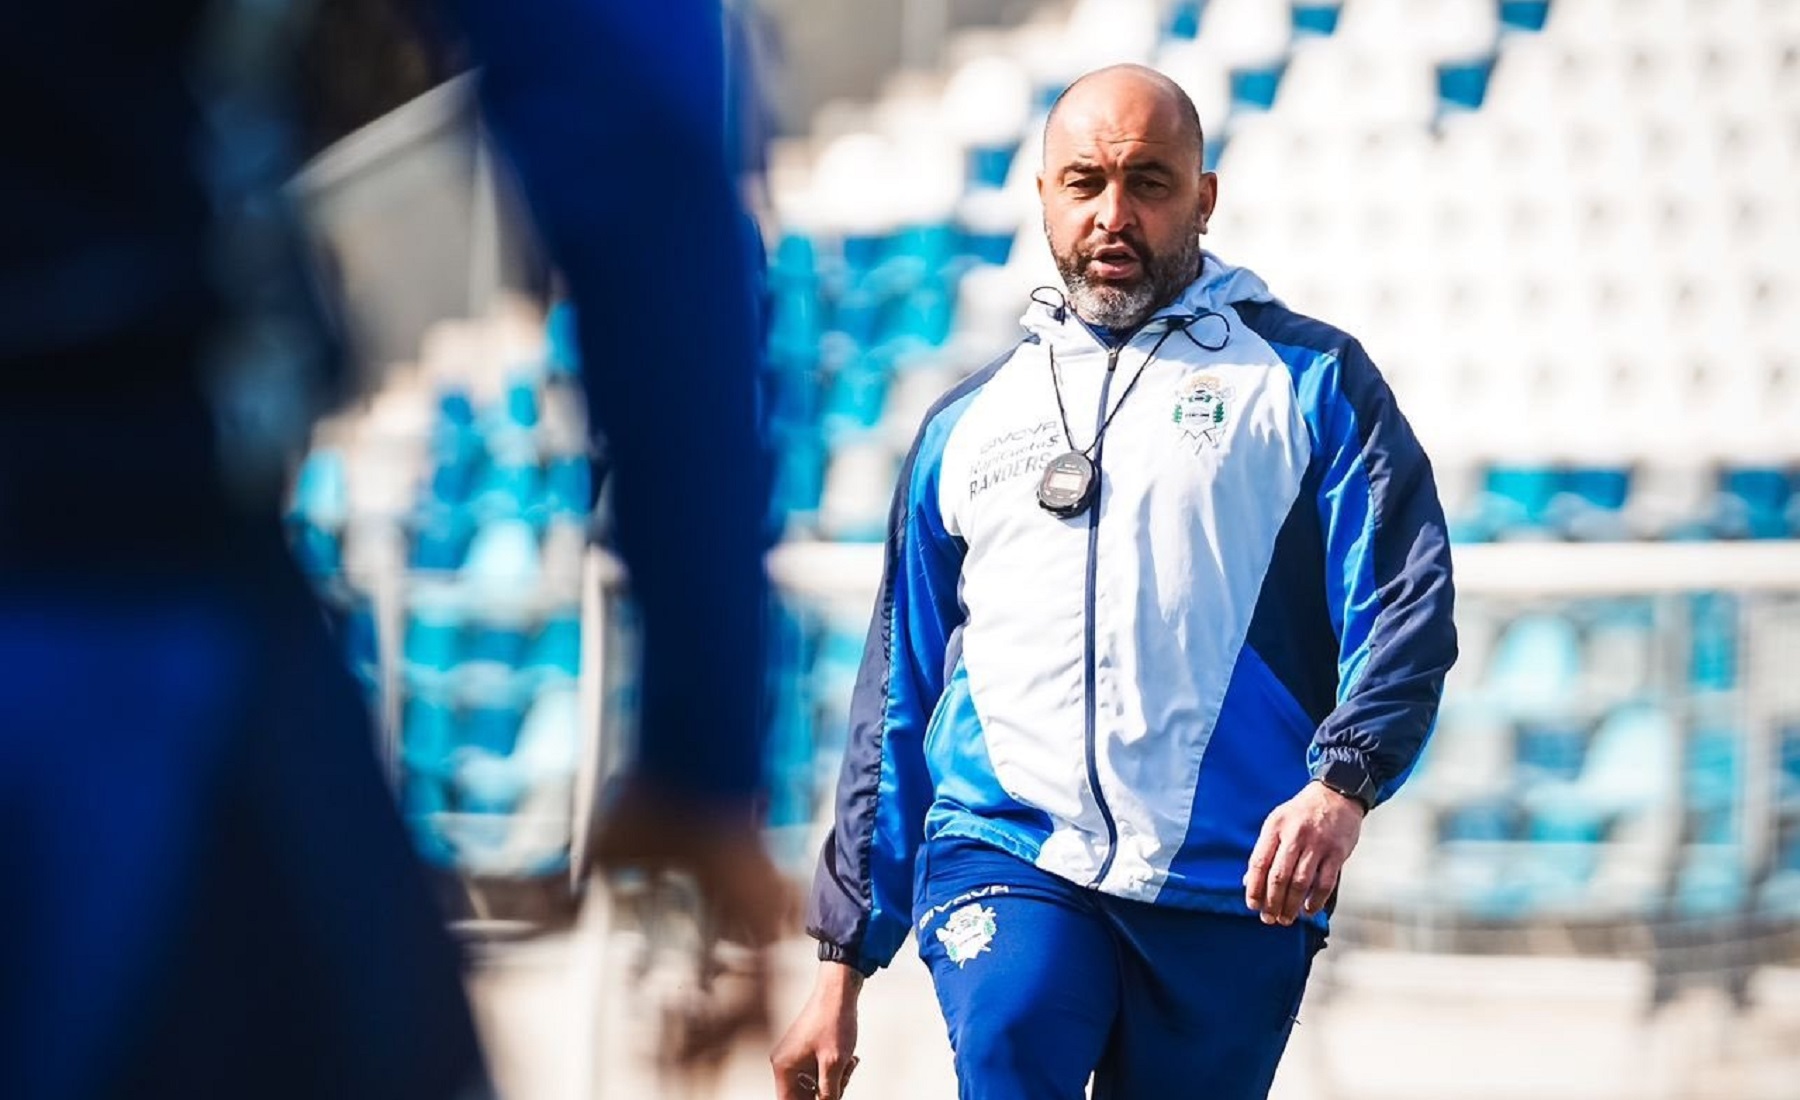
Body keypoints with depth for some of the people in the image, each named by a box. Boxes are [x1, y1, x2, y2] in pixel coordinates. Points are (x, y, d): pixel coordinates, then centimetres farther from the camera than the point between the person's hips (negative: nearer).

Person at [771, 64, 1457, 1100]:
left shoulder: (1310, 379, 9)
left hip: (1232, 888, -1)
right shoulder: (968, 423, 18)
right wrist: (844, 959, 17)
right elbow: (896, 704, 21)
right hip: (1008, 854, 1)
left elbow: (1407, 602, -3)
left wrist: (1341, 783, -23)